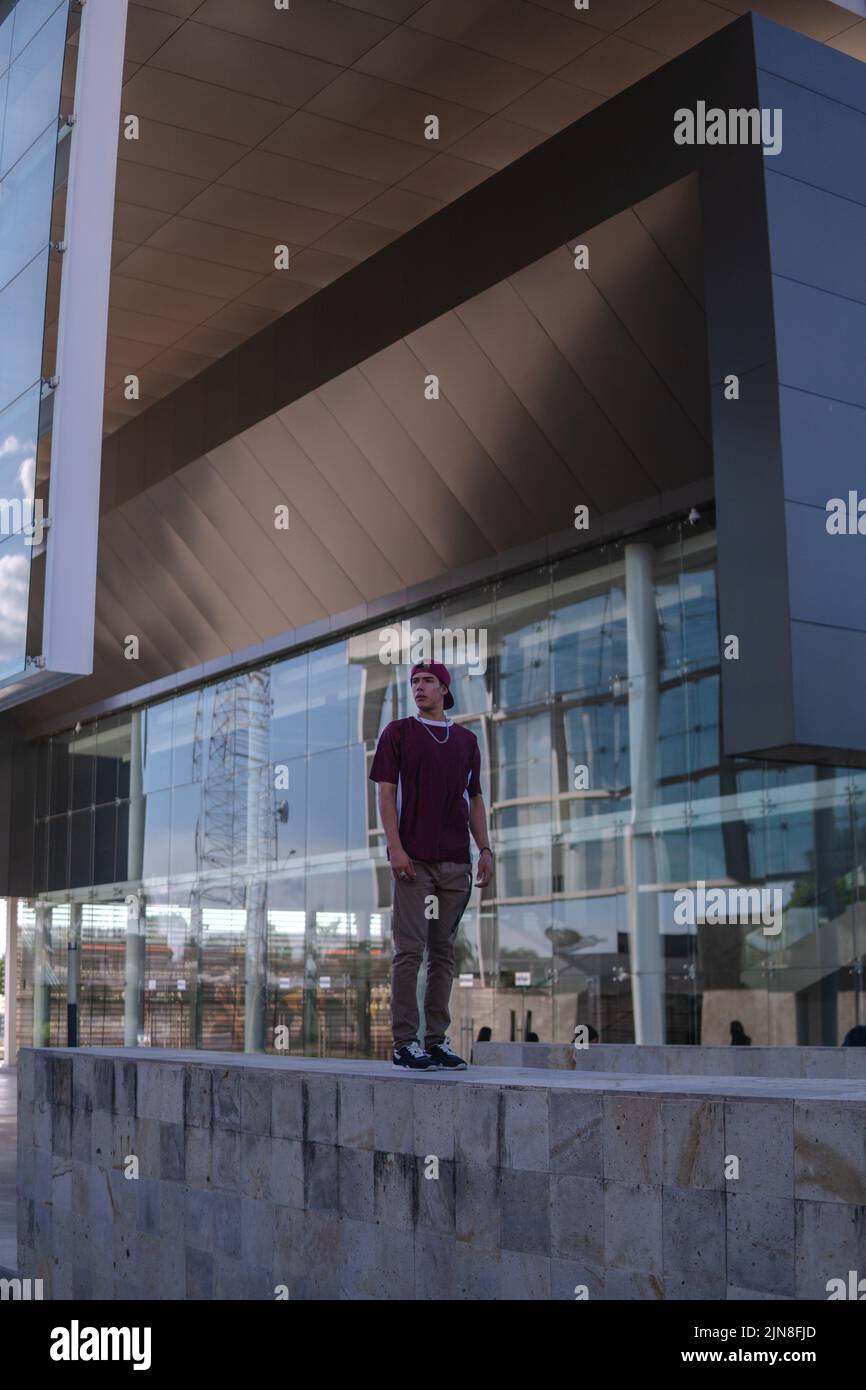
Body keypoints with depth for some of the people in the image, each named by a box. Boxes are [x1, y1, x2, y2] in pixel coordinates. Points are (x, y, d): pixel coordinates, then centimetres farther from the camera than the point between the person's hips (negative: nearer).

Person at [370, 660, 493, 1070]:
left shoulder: (466, 740, 17)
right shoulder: (398, 732, 6)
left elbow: (475, 799, 18)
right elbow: (386, 793, -1)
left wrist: (485, 849, 8)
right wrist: (395, 847, -12)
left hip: (456, 861, 4)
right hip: (414, 859, -4)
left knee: (444, 952, 6)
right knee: (410, 950, -6)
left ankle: (437, 1040, 12)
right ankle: (404, 1042, -3)